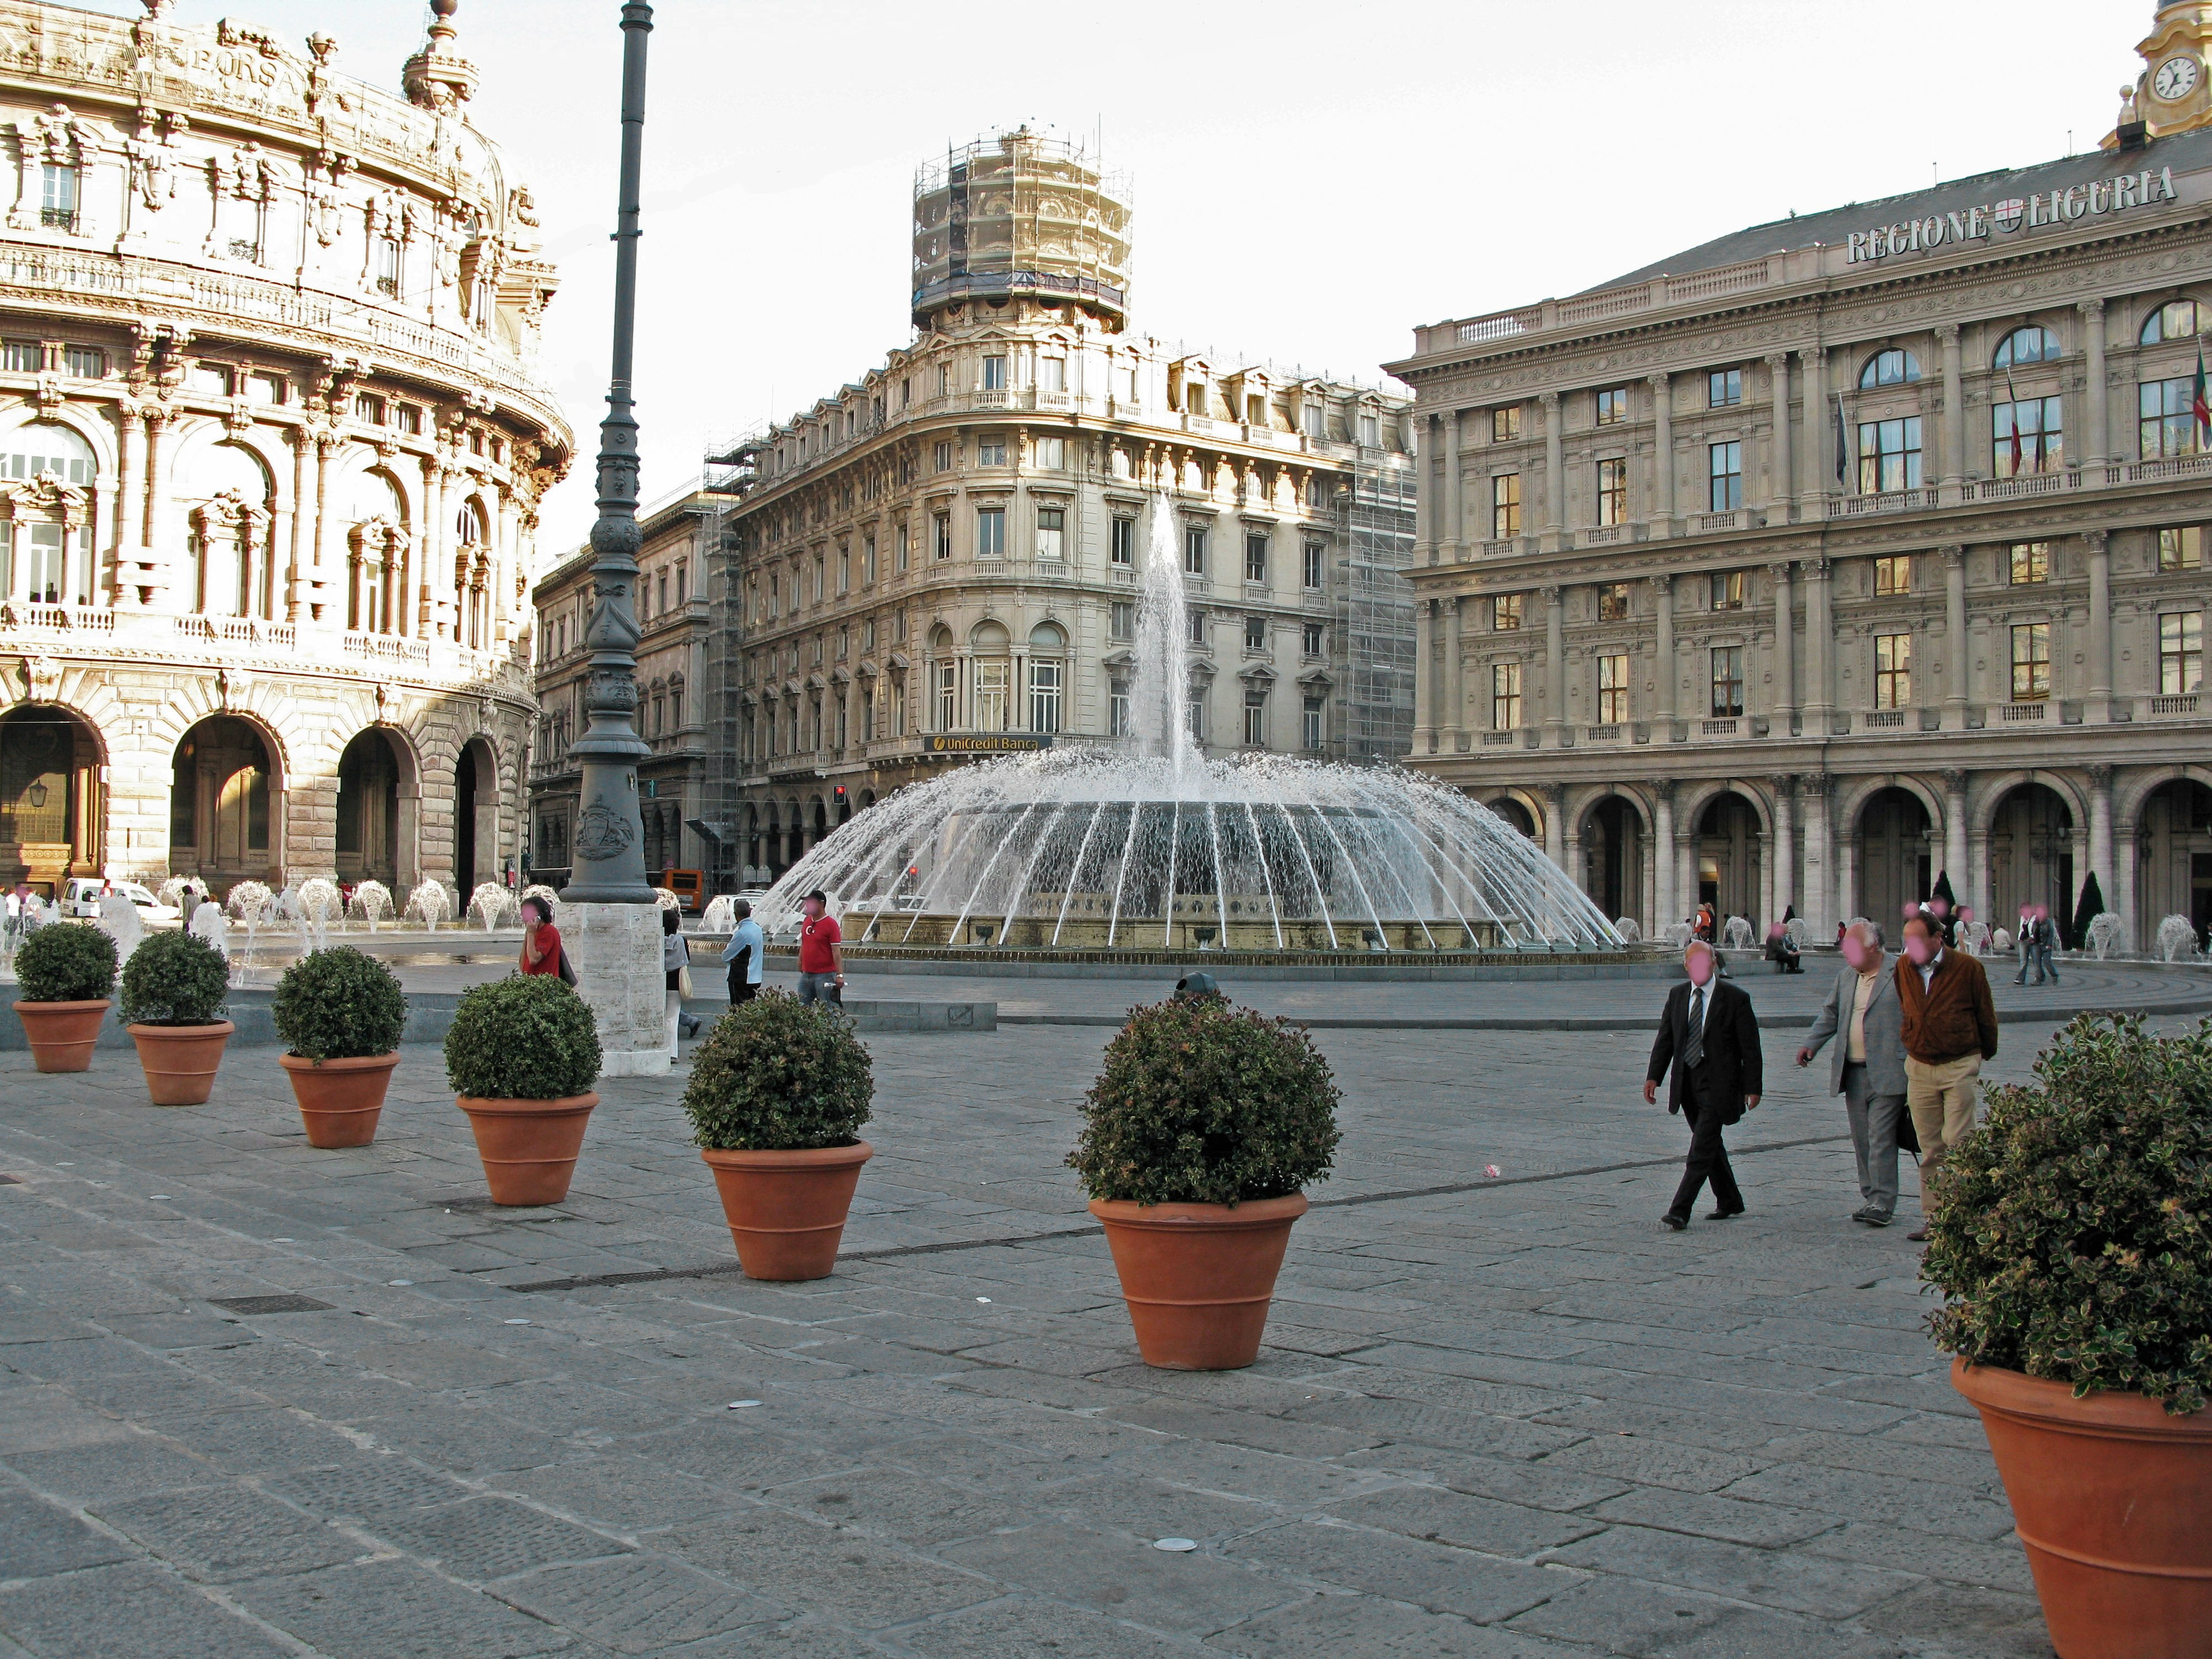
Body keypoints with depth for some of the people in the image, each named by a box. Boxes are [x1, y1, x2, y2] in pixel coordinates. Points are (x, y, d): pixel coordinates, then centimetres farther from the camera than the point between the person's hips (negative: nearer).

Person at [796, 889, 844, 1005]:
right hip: (806, 974, 7)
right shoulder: (807, 921, 11)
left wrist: (840, 975, -20)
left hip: (825, 976, -7)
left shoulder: (831, 923, -10)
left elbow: (836, 952, -14)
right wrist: (800, 968, 19)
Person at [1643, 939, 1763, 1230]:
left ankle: (1680, 1211, -15)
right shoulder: (1677, 996, 8)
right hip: (1687, 1082, 6)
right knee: (1709, 1144, 15)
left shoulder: (1735, 998, -7)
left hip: (1718, 1083, -6)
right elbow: (1665, 1039, 10)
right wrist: (1653, 1076, 1)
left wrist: (1753, 1087, -7)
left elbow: (1750, 1047, -5)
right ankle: (1729, 1201, 31)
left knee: (1702, 1149, -11)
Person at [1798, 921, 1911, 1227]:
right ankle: (1870, 1198, 19)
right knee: (1862, 1140, 10)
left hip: (1886, 1073, -7)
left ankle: (1882, 1202, -3)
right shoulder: (1846, 977, 15)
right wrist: (1811, 1044, 9)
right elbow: (1829, 1013, 23)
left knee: (1881, 1139, -8)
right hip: (1853, 1073, 7)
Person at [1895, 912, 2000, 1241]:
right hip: (1919, 1067, 4)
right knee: (1930, 1150, 6)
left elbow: (1986, 1016, 5)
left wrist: (1985, 1055, 15)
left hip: (1960, 1067, -4)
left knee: (1957, 1143, -9)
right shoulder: (1903, 968, 4)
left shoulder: (1967, 967, -7)